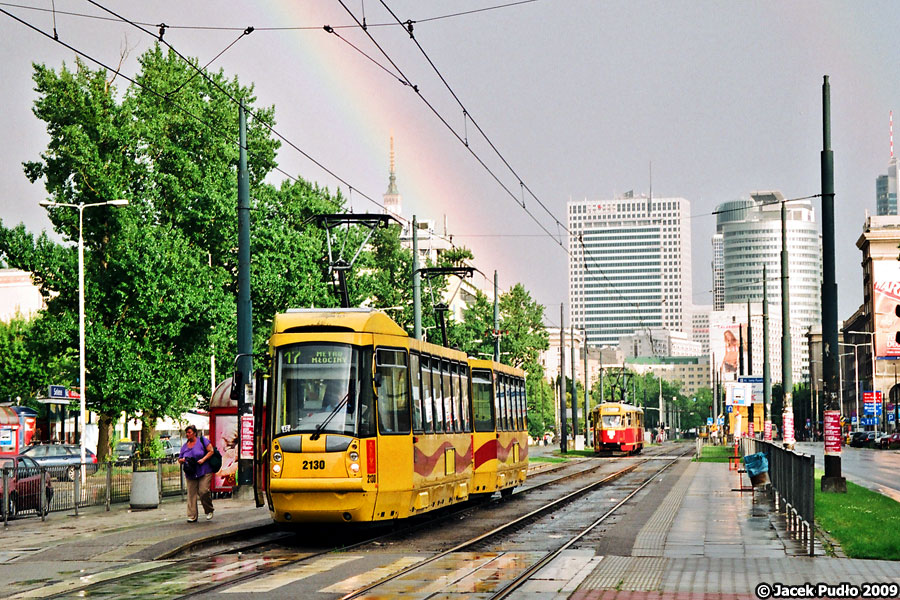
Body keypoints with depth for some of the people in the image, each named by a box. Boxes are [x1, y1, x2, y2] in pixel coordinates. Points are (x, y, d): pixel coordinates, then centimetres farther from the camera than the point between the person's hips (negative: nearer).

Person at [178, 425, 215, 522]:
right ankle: (192, 516, 0)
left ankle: (209, 511, 8)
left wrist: (203, 459, -17)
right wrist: (182, 460, -5)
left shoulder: (202, 440, 0)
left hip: (204, 472, -5)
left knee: (203, 491, -15)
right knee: (191, 494, -2)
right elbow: (179, 459, 19)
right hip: (190, 474, 5)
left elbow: (211, 451, -5)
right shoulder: (185, 446, 14)